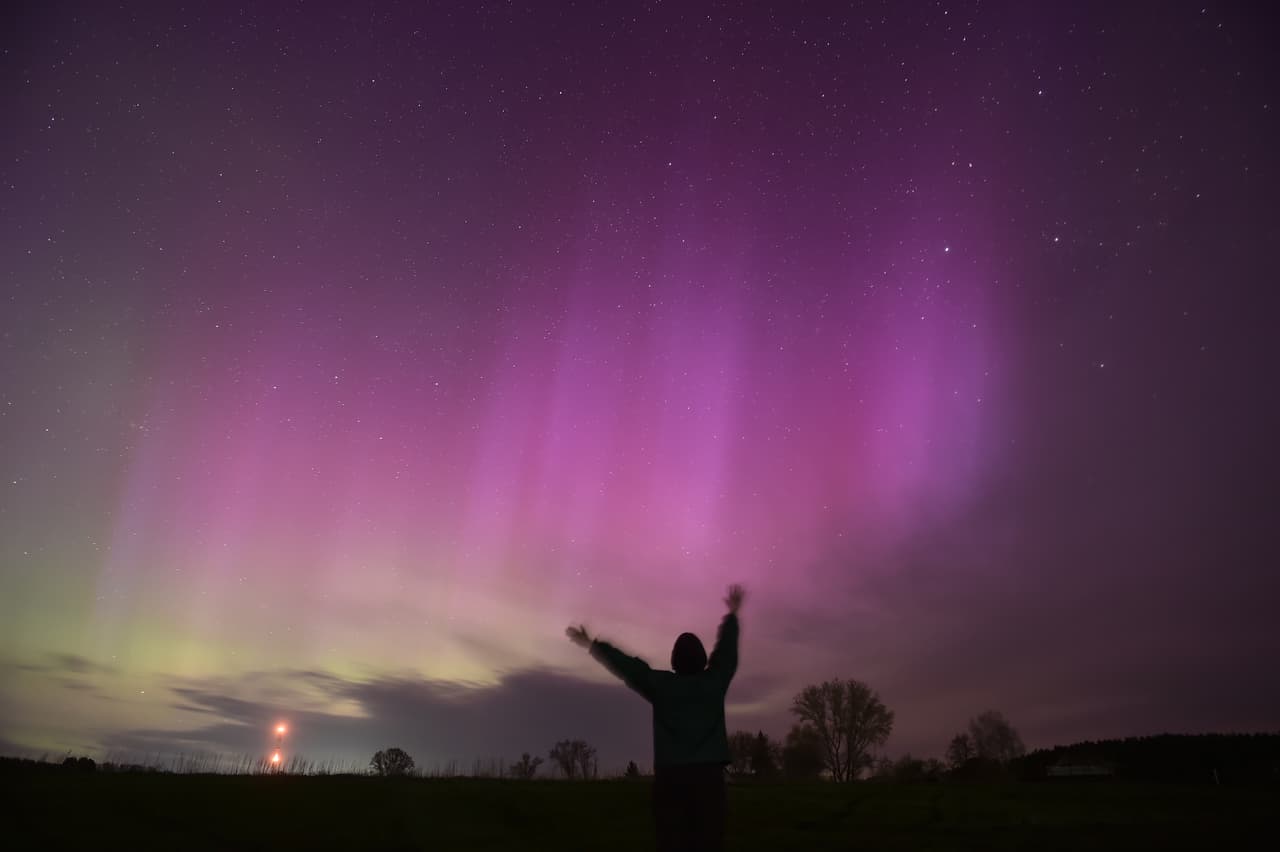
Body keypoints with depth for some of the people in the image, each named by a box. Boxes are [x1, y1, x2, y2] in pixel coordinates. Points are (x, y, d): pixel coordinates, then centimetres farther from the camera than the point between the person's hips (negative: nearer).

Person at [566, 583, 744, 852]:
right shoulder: (713, 682, 6)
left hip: (670, 775, 0)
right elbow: (727, 649, 19)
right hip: (708, 773, 0)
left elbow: (627, 665, 8)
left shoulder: (662, 684, 3)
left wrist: (592, 645, 18)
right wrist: (732, 614, 34)